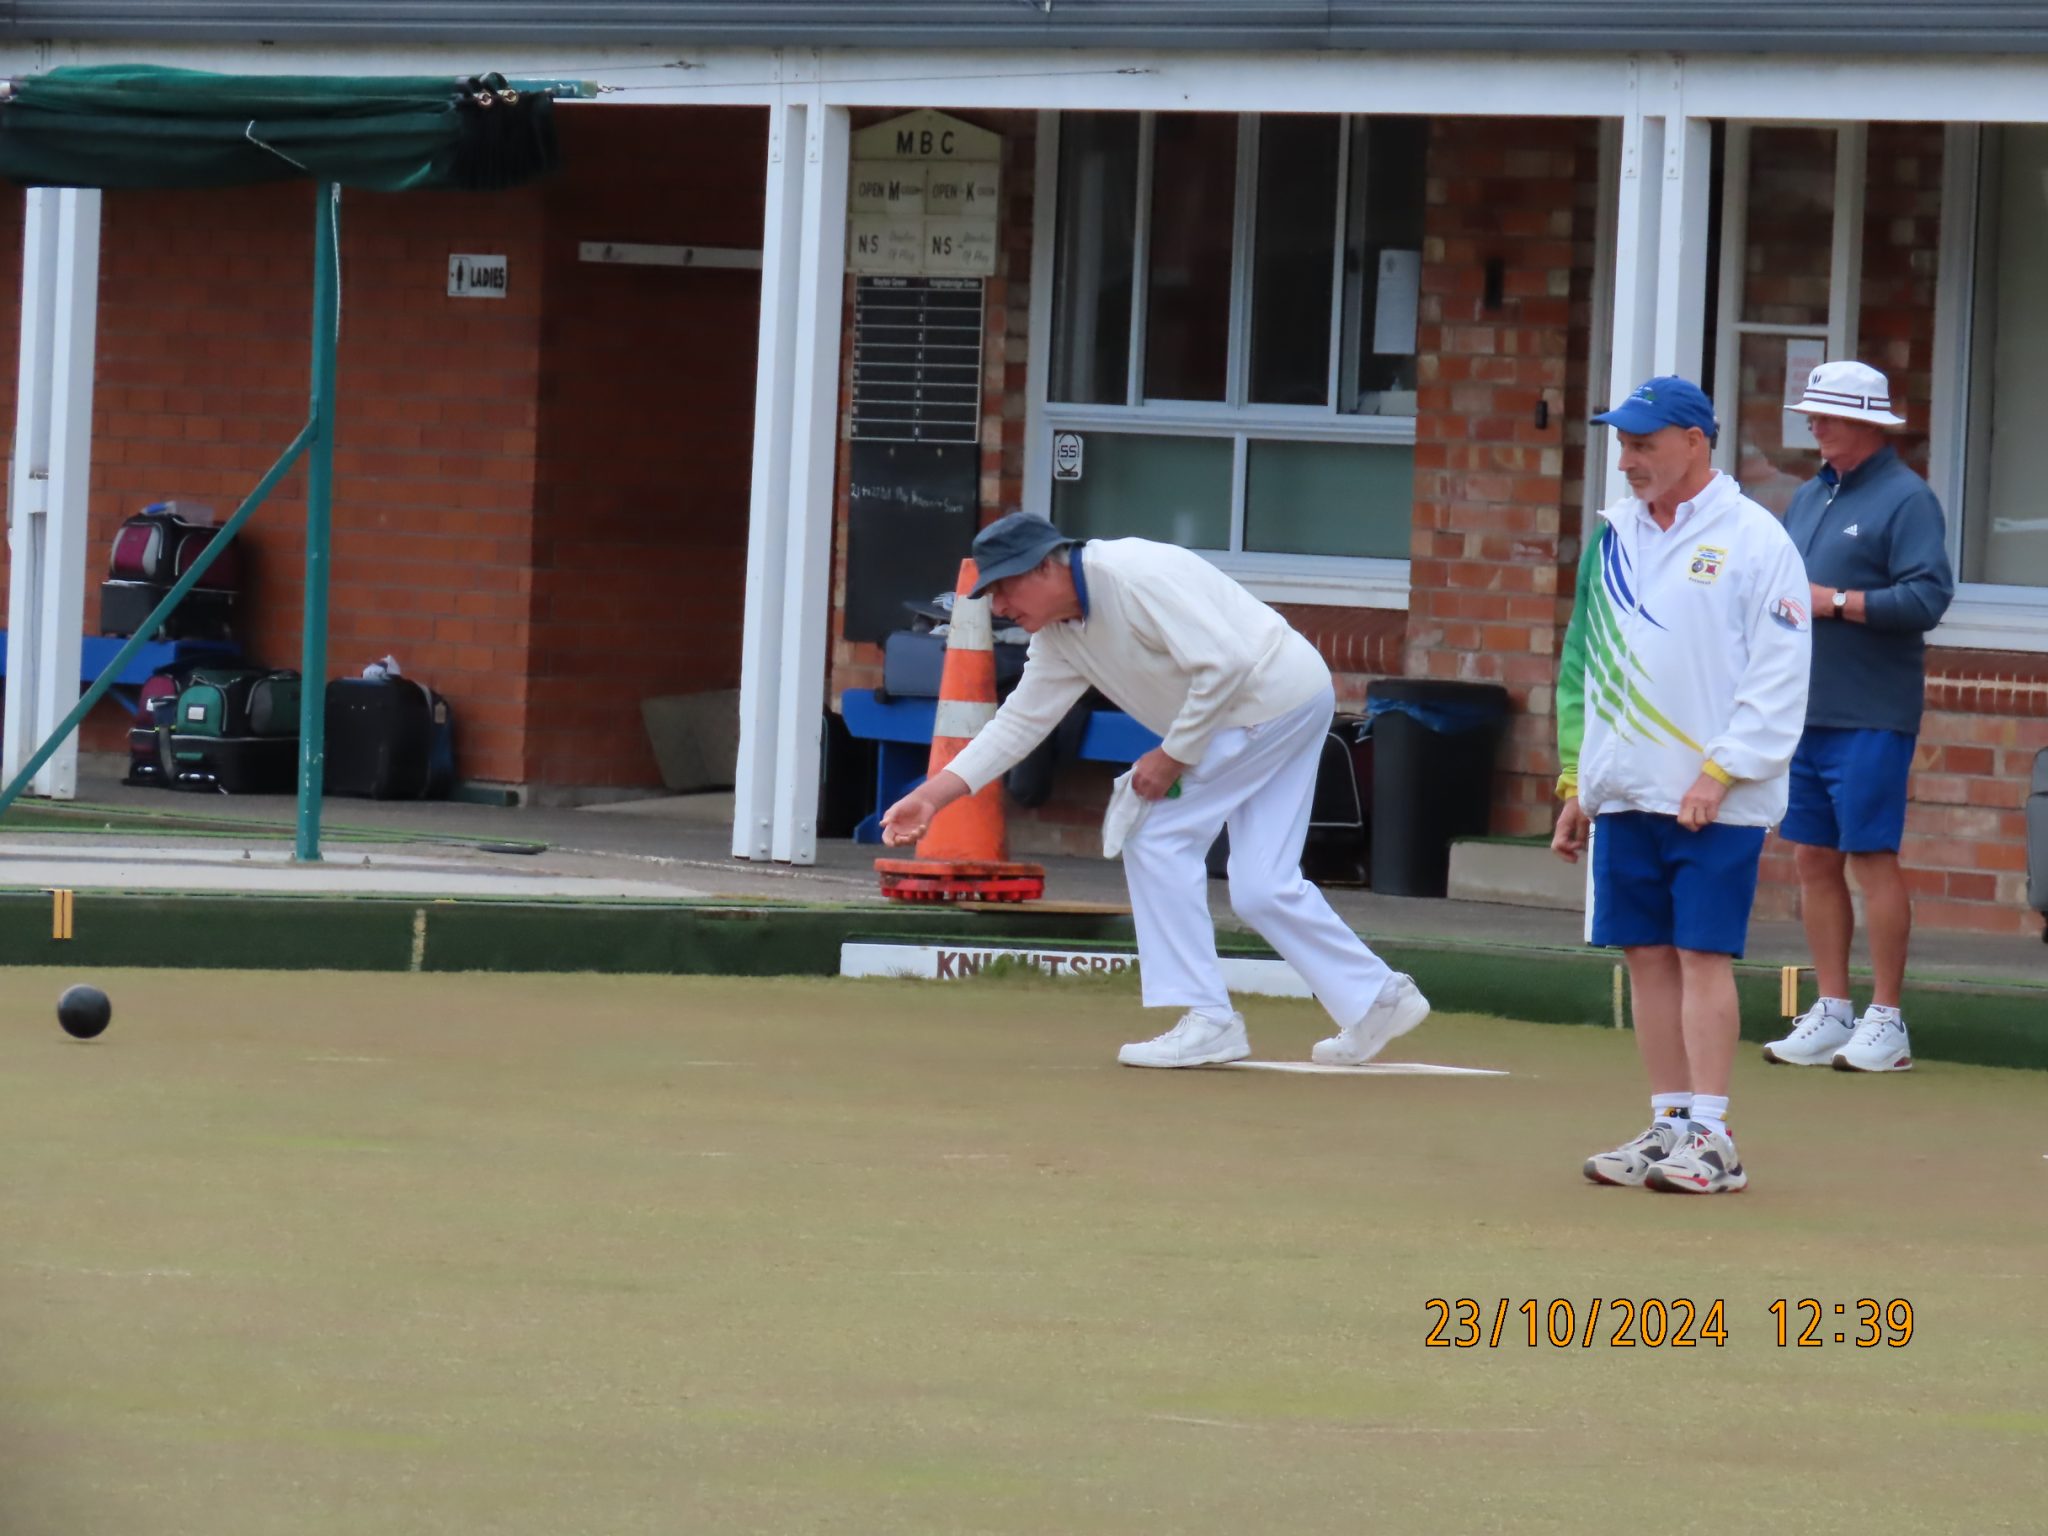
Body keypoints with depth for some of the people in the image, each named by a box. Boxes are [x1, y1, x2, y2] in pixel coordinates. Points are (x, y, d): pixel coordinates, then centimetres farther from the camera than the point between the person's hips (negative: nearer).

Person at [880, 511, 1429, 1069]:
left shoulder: (1132, 574, -23)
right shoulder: (1058, 635, 6)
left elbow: (1225, 663, -27)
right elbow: (1020, 722, 8)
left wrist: (1172, 757, -19)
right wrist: (933, 794, -1)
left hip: (1278, 689, -9)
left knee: (1158, 839, -9)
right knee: (1262, 890, 8)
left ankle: (1208, 1021, -6)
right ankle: (1376, 998, 18)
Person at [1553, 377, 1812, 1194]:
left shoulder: (1753, 539, -5)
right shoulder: (1615, 537, 13)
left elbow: (1780, 674, -9)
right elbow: (1584, 662, 18)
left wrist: (1719, 772, -15)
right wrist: (1575, 782, 14)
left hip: (1715, 797, -6)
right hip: (1626, 790, 6)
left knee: (1703, 956, -8)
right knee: (1648, 956, 6)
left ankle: (1711, 1137, -7)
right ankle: (1669, 1124, 12)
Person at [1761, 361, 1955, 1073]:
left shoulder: (1906, 499, -7)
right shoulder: (1810, 496, 17)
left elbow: (1927, 598, -17)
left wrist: (1834, 602, -18)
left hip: (1869, 715, -8)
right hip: (1802, 711, 8)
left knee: (1871, 858, -6)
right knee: (1814, 859, 8)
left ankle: (1886, 1024, -2)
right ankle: (1831, 1015, 15)